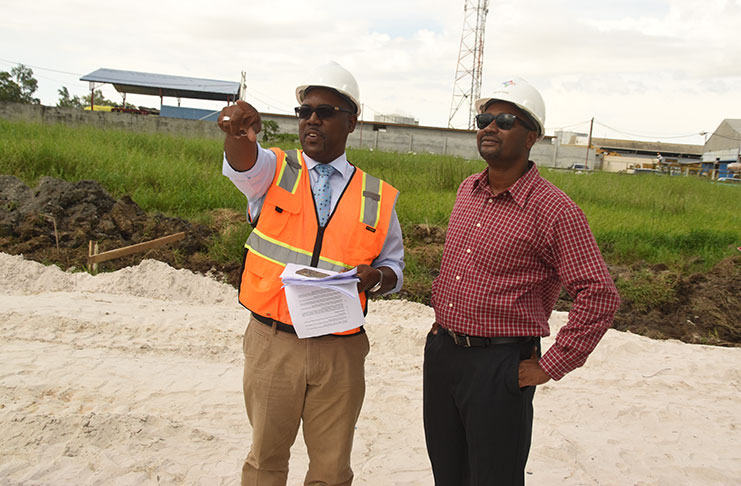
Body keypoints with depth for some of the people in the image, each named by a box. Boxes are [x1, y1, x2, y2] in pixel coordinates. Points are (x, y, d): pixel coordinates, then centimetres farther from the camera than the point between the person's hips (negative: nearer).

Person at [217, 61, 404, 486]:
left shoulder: (378, 198, 3)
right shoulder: (274, 171, 1)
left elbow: (394, 266, 12)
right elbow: (243, 164, -23)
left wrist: (375, 276, -12)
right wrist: (239, 134, -46)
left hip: (340, 351, 1)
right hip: (273, 342, 0)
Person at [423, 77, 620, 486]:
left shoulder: (554, 210, -15)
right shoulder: (468, 191, 8)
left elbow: (599, 295, -18)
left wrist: (550, 367, -16)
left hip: (499, 364, -7)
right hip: (440, 352, 7)